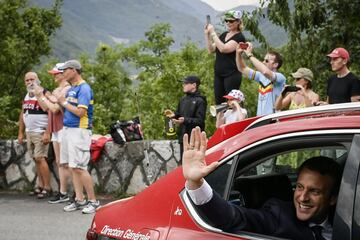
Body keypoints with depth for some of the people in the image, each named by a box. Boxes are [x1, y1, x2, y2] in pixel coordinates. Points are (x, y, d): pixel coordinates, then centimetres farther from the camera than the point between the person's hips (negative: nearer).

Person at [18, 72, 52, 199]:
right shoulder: (26, 96, 14)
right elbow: (22, 115, 20)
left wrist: (47, 133, -23)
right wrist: (20, 133, 16)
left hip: (40, 132, -7)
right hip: (29, 132, 7)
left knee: (40, 158, -12)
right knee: (36, 159, 9)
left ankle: (47, 188, -7)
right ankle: (40, 185, 16)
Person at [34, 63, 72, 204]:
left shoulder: (67, 89, -11)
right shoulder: (56, 90, 17)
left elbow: (55, 108, -18)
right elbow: (45, 108, 18)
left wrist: (43, 96, -8)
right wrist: (38, 95, 7)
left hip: (64, 128, -10)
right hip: (55, 129, 10)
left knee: (65, 163, -7)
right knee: (59, 162, 10)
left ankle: (64, 193, -4)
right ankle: (63, 193, 13)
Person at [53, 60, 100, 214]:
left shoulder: (84, 88, -11)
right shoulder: (71, 89, 17)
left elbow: (80, 112, -20)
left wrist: (64, 102, -11)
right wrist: (58, 100, 3)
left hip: (79, 131, -9)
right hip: (67, 130, 9)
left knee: (80, 168, -11)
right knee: (72, 167, 9)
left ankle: (93, 201, -3)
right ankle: (79, 200, 14)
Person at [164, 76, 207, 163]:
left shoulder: (200, 101, -10)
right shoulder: (183, 99, 13)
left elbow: (200, 120, -16)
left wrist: (185, 120, -27)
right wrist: (173, 115, 0)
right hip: (183, 136, 8)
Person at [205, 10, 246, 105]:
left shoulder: (239, 37, -9)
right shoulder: (224, 34, 15)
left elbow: (223, 49, -22)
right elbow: (211, 49, 13)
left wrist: (213, 33, -18)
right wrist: (207, 34, 1)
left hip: (232, 75, -8)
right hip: (218, 74, 8)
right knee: (218, 103, 8)